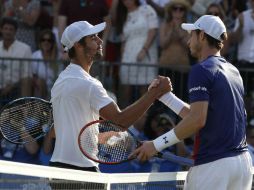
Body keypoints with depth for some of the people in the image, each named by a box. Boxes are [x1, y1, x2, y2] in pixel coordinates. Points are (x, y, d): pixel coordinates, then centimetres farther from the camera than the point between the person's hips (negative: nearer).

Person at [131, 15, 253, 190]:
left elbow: (197, 120, -19)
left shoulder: (202, 69, -8)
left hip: (213, 164, -8)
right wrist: (165, 95, 20)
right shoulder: (233, 71, 17)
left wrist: (157, 144, -16)